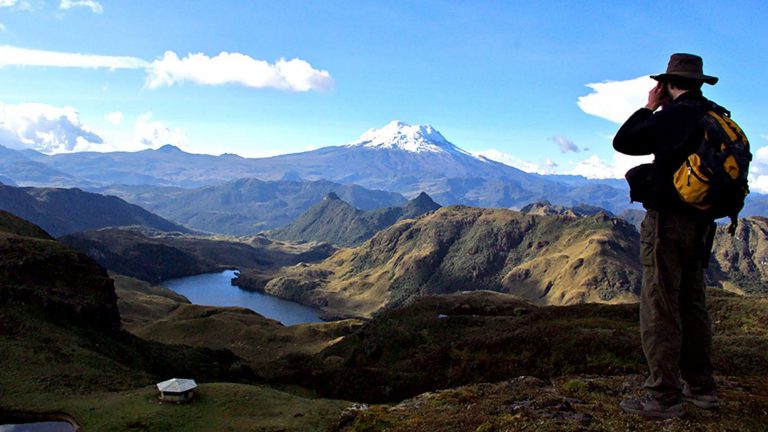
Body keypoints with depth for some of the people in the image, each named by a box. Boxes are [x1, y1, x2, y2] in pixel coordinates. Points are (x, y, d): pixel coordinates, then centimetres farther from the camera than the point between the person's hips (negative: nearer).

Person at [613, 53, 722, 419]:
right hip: (700, 223, 9)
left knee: (660, 309, -4)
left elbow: (623, 142, -8)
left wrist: (649, 107, 3)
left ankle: (664, 398, 0)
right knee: (691, 304, 16)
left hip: (668, 220, -9)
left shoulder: (674, 115, -14)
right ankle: (701, 388, 25)